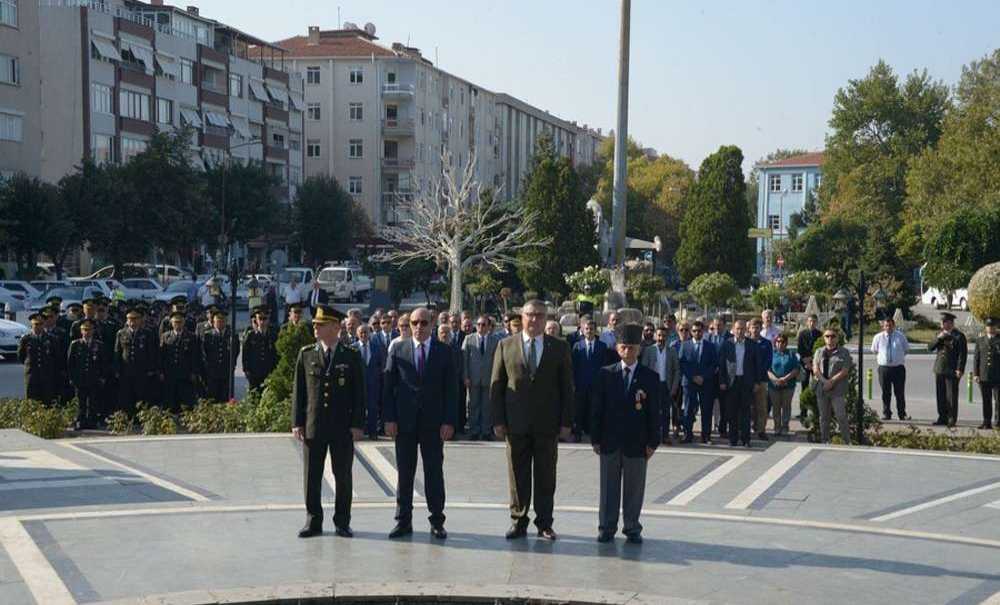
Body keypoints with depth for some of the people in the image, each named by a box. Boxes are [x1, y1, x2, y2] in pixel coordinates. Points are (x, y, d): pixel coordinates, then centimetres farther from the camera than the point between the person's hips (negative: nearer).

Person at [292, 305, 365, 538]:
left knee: (343, 476, 5)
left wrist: (357, 424, -5)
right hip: (313, 426, 1)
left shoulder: (351, 357, 2)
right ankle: (313, 521, 15)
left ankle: (342, 522, 16)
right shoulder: (306, 354, 5)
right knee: (312, 476, 5)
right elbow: (298, 391, 6)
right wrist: (297, 423, 0)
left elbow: (359, 394, 2)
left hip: (342, 427, -1)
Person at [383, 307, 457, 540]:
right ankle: (403, 521, 12)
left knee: (434, 472, 4)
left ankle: (437, 522, 11)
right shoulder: (397, 350, 5)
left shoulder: (444, 351, 4)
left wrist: (449, 422, -6)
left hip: (433, 422, 0)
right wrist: (389, 418, -4)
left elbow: (451, 389, 2)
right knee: (404, 472, 5)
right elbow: (389, 387, 4)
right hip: (404, 422, 1)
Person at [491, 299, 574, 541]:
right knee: (518, 476, 5)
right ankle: (518, 522, 14)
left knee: (546, 477, 5)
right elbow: (496, 385, 5)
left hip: (547, 424, 0)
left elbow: (567, 387, 5)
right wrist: (498, 421, -2)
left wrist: (566, 422, -2)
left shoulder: (560, 348, 5)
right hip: (516, 424, 0)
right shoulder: (506, 346, 5)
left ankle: (544, 524, 13)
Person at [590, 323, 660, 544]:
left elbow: (654, 412, 0)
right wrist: (596, 438, -1)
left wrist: (653, 442, -4)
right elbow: (596, 408, 3)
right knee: (609, 486, 8)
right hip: (610, 442, 1)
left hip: (637, 443, -1)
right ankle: (606, 527, 16)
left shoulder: (650, 377, 1)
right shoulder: (605, 374, 3)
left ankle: (632, 528, 16)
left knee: (634, 488, 6)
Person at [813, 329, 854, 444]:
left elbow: (845, 371, -5)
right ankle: (824, 442, 16)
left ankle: (847, 442, -4)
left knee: (841, 416, -8)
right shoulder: (819, 352, 14)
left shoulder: (843, 352, 4)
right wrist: (825, 381, -12)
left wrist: (832, 381, -14)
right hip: (821, 389, 4)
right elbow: (815, 369, 3)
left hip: (838, 390, -4)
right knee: (823, 417, 9)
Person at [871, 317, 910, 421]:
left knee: (900, 392, 2)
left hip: (898, 367, 0)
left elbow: (906, 349, 17)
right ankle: (886, 413, 12)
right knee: (886, 392, 4)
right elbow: (874, 350, 18)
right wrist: (879, 358, 9)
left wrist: (899, 357, 10)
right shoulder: (878, 337, 4)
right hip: (884, 367, 0)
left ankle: (902, 414, 9)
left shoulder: (900, 336, 5)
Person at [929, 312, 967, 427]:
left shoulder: (959, 336, -6)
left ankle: (952, 420, 3)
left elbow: (963, 354, -9)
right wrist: (939, 338, -9)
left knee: (952, 396, -3)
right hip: (939, 369, 6)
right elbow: (930, 348, 7)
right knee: (940, 395, 7)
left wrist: (960, 370, -15)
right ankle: (942, 418, 15)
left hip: (952, 370, -6)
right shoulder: (939, 334, 13)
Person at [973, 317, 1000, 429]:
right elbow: (976, 358, 8)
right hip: (983, 376, 2)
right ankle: (987, 422, 11)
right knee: (986, 401, 6)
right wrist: (975, 374, 2)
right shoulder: (980, 341, 11)